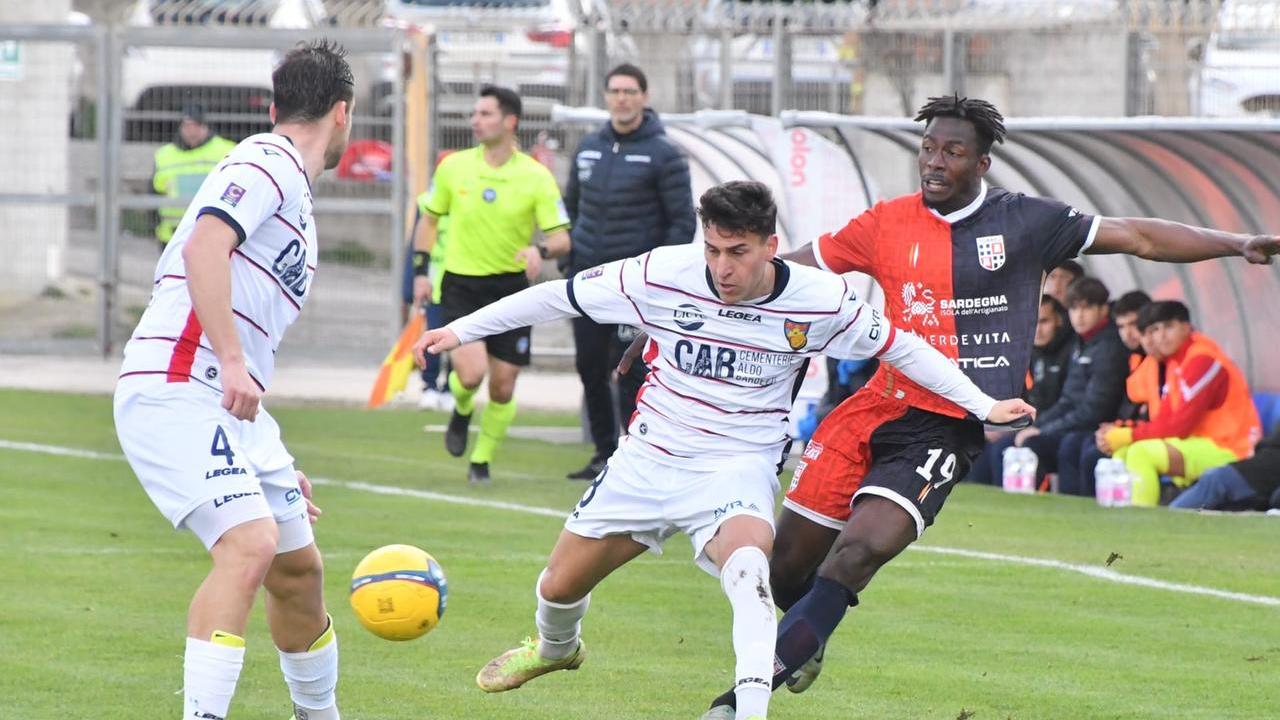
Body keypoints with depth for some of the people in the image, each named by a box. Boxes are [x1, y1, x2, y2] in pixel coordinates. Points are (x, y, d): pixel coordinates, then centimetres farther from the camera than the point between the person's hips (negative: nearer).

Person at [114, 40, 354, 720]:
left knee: (299, 567, 15)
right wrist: (233, 362, -31)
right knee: (250, 543, -25)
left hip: (226, 407, 10)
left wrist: (276, 465, 30)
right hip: (173, 390, -10)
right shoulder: (270, 164, -6)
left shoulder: (294, 194, 24)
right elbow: (203, 248, -24)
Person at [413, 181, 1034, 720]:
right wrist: (461, 330, 0)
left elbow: (900, 347, 1)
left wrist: (982, 405, 0)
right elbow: (560, 296, -3)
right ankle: (555, 649, 48)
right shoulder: (664, 274, -15)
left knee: (746, 563, -36)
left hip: (738, 467, -3)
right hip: (649, 457, 3)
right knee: (559, 587, 11)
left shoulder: (819, 301, -15)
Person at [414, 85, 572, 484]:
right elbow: (430, 219, 13)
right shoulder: (453, 167, -1)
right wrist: (421, 270, 7)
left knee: (503, 387, 1)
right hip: (461, 284, 0)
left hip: (511, 286, 0)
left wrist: (540, 250, -29)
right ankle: (461, 410, 17)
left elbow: (562, 239, -7)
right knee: (471, 372, -19)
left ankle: (481, 460, 23)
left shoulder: (536, 177, -6)